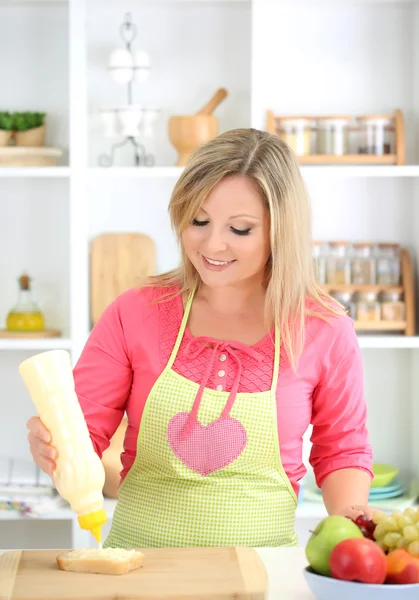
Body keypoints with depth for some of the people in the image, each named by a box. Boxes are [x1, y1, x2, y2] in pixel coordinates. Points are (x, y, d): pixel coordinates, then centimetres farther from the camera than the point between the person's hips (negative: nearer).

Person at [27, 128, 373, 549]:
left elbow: (341, 451, 15)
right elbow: (86, 431, 4)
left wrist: (347, 513, -3)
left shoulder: (325, 332, 2)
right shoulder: (135, 314, 2)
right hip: (137, 566, 2)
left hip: (260, 574, -2)